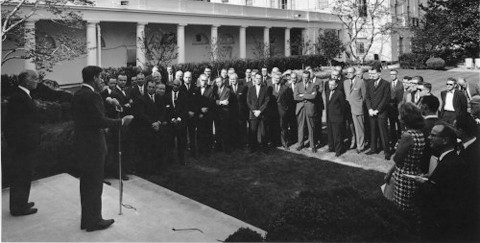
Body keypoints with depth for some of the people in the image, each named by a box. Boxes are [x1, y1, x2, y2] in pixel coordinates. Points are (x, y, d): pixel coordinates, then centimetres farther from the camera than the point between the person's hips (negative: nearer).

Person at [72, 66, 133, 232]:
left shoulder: (77, 95, 10)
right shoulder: (92, 95, -19)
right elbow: (100, 121, -22)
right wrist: (122, 121, -12)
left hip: (81, 142, 9)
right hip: (93, 145, -9)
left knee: (86, 182, 18)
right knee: (95, 182, 3)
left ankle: (86, 219, 29)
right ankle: (94, 221, 14)